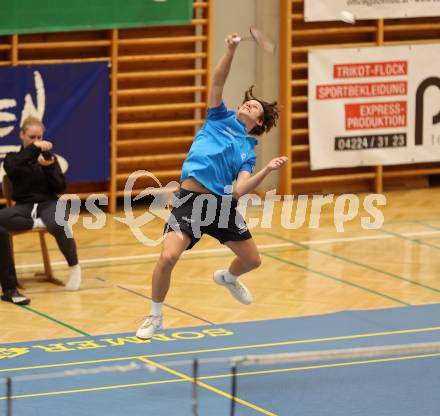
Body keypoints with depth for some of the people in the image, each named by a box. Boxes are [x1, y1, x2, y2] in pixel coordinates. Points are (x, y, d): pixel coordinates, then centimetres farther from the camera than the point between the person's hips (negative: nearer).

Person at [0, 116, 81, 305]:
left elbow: (60, 187, 6)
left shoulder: (49, 157, 16)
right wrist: (33, 149, -21)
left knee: (58, 226, -39)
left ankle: (74, 266, -7)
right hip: (24, 206, 0)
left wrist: (49, 167, -10)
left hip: (48, 204, 0)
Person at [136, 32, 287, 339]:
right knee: (168, 257, -22)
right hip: (191, 198, -4)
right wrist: (231, 50, -14)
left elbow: (241, 189, -4)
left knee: (252, 260, 13)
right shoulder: (220, 119, 12)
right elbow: (218, 82, -2)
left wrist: (267, 170, -19)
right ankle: (156, 316, 1)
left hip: (223, 203, 4)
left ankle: (227, 278, 52)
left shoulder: (248, 150, 13)